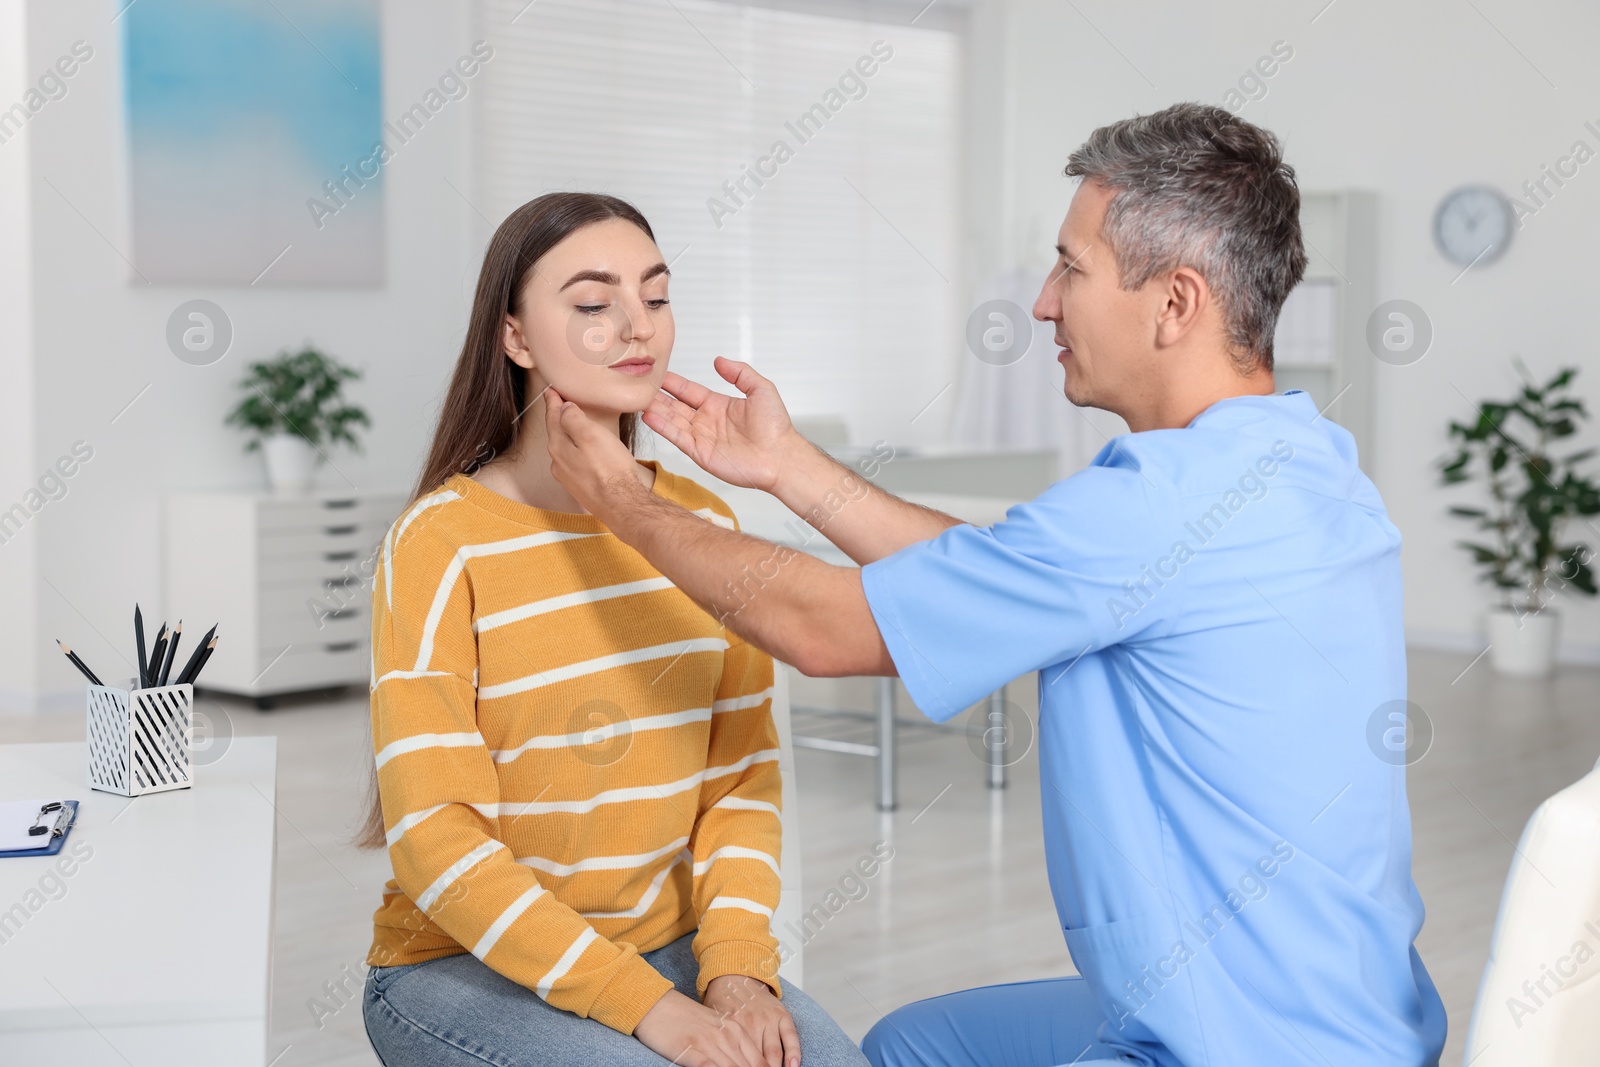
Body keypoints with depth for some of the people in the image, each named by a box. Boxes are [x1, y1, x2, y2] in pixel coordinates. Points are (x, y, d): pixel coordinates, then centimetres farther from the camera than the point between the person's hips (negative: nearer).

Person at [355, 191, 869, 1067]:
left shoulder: (705, 527, 4)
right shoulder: (442, 543, -12)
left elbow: (742, 775, 4)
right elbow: (435, 837, -17)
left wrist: (737, 964, -13)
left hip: (665, 948, 4)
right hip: (458, 964, -4)